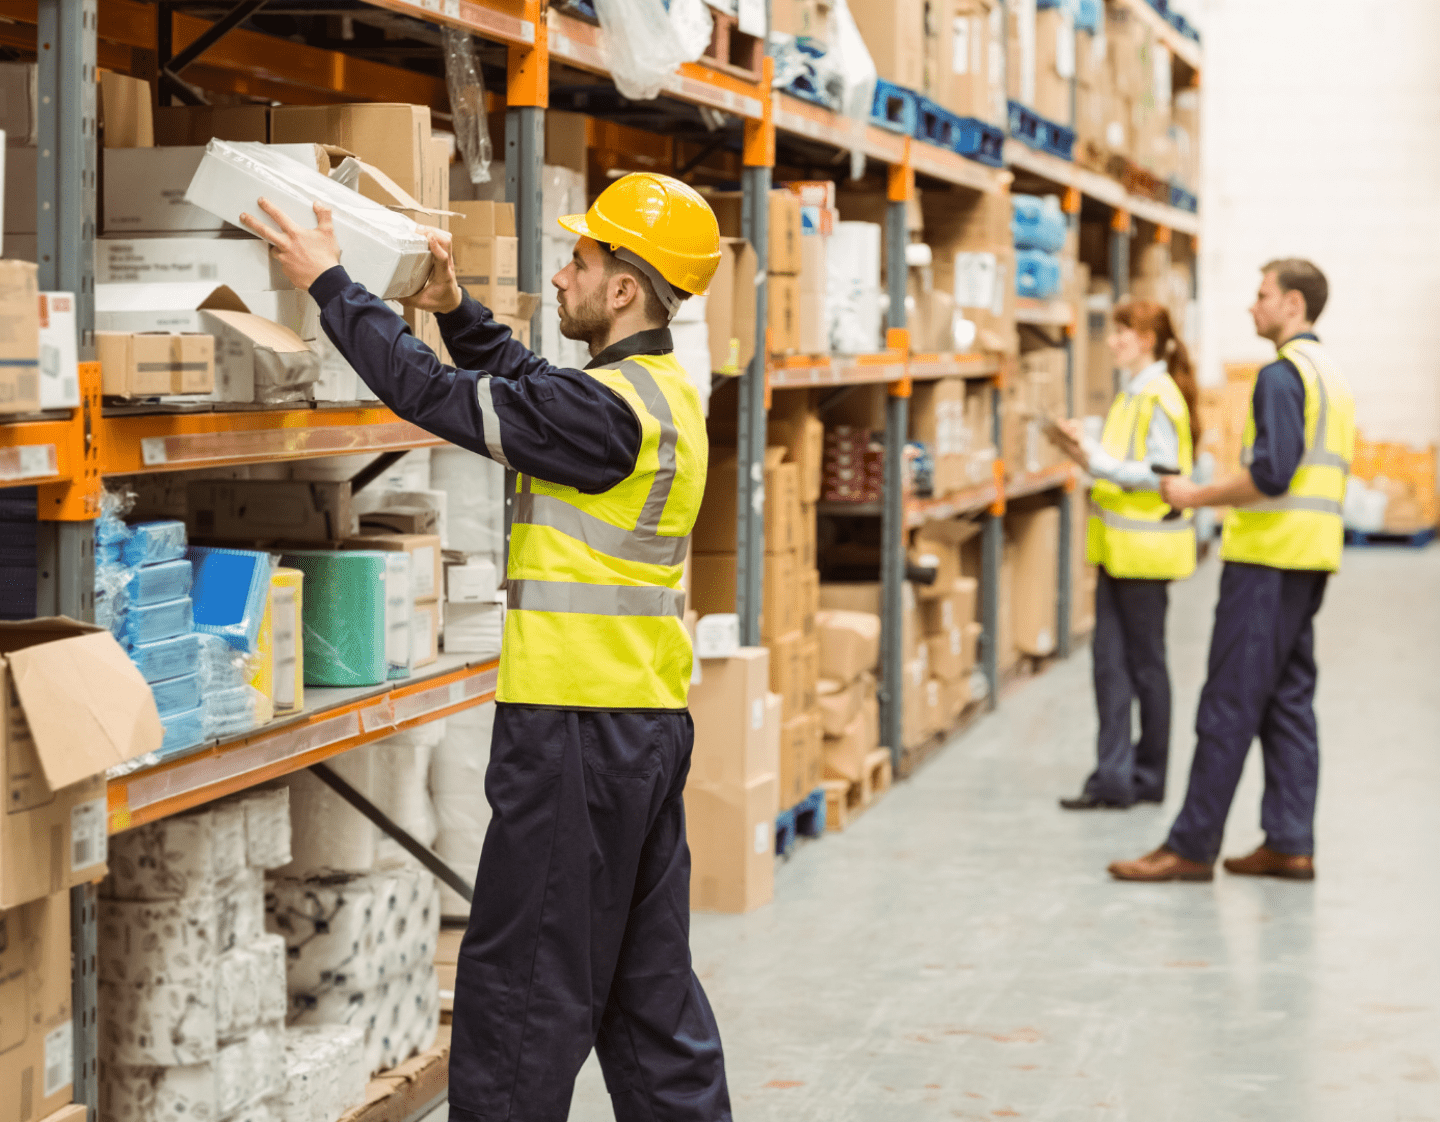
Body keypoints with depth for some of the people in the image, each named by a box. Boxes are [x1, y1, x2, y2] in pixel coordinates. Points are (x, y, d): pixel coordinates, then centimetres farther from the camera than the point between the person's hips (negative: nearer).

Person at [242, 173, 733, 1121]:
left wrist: (331, 285, -8)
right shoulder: (664, 391, 11)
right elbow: (532, 384, 26)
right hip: (652, 721, 10)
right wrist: (456, 311, 16)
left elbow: (440, 396, -16)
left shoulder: (609, 411, -18)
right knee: (647, 976, 15)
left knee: (523, 980, -1)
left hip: (580, 727, -10)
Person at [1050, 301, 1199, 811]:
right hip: (1118, 546, 9)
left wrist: (1096, 461, -22)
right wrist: (1087, 448, 3)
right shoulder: (1132, 395, 14)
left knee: (1145, 663, 2)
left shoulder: (1160, 398, -14)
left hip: (1146, 549, -9)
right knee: (1108, 659, 6)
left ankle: (1149, 777, 12)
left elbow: (1161, 475, -19)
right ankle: (1114, 777, 8)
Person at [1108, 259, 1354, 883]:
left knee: (1229, 703, -6)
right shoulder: (1331, 374, 18)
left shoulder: (1283, 374, -13)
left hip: (1268, 553, -10)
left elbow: (1270, 474, -21)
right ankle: (1291, 843, 11)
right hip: (1311, 557, 10)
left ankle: (1191, 848, -4)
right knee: (1289, 699, 11)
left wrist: (1196, 497, -11)